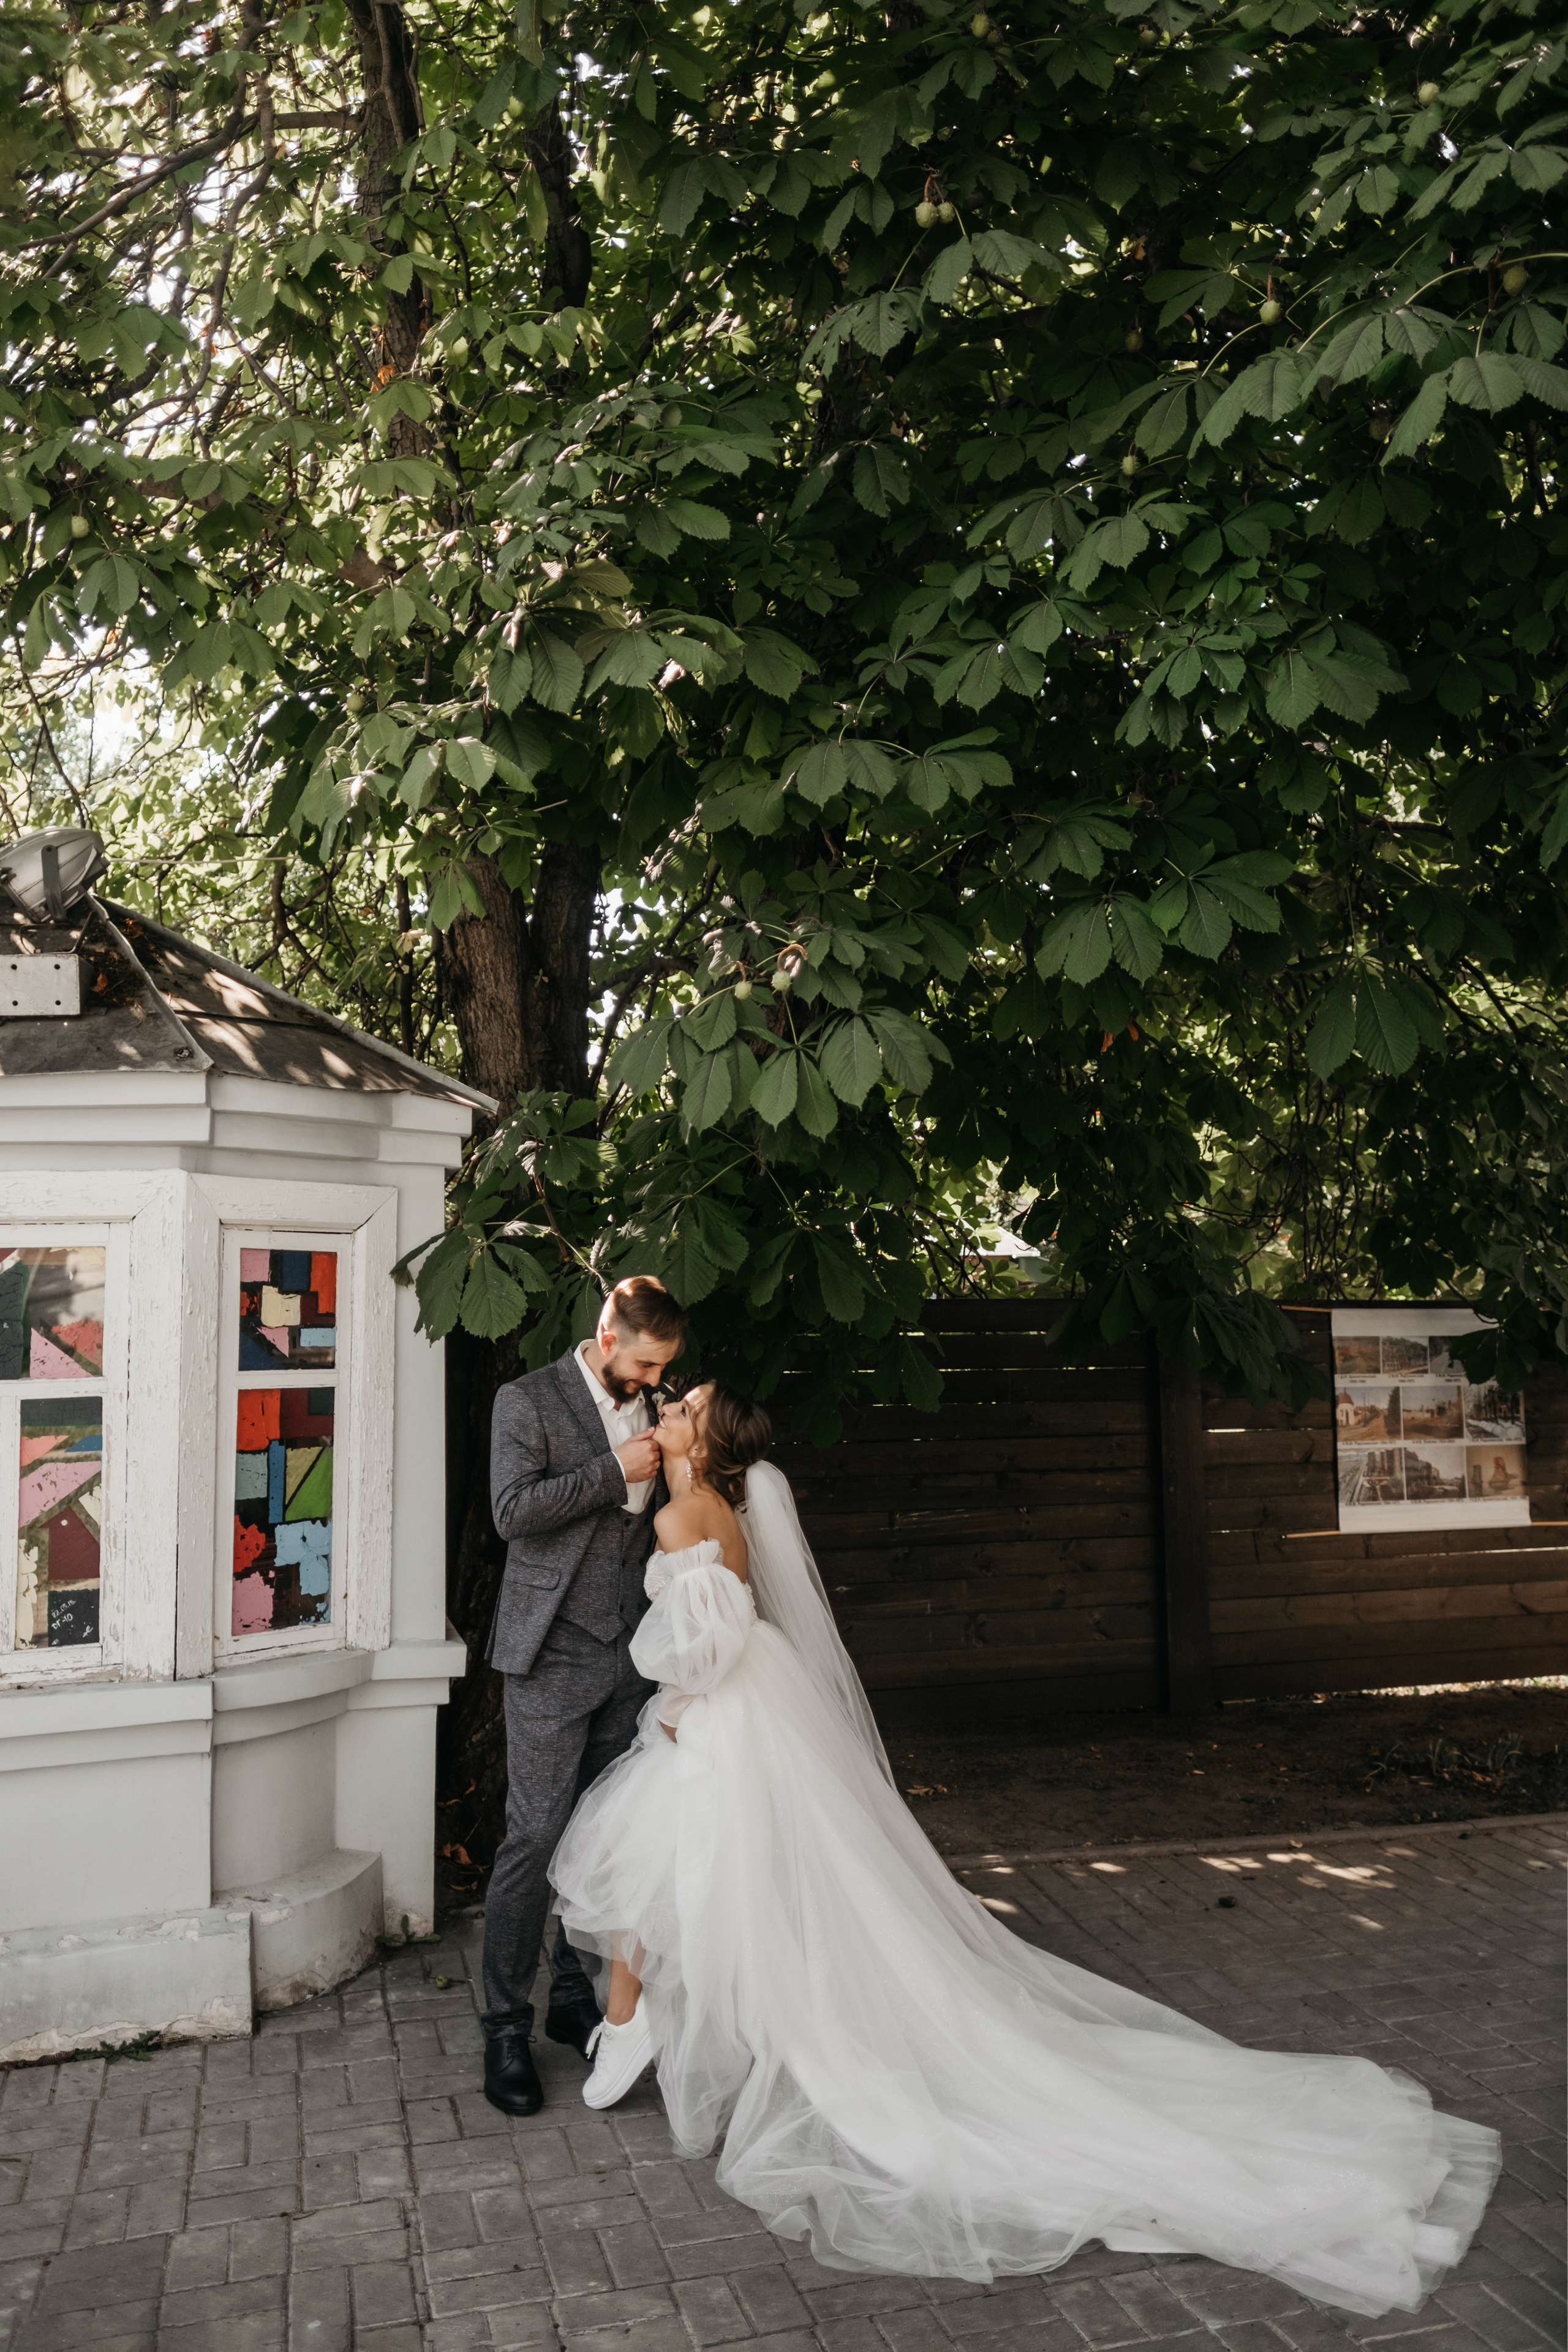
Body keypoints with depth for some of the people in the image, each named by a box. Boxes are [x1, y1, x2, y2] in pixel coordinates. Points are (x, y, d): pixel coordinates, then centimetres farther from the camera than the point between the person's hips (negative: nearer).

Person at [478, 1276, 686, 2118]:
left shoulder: (649, 1409, 11)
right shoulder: (527, 1400, -6)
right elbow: (513, 1510, -17)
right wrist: (614, 1471, -17)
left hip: (629, 1655, 5)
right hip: (555, 1655, -5)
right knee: (535, 1837, -4)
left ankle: (574, 1995, 26)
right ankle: (506, 2026, 9)